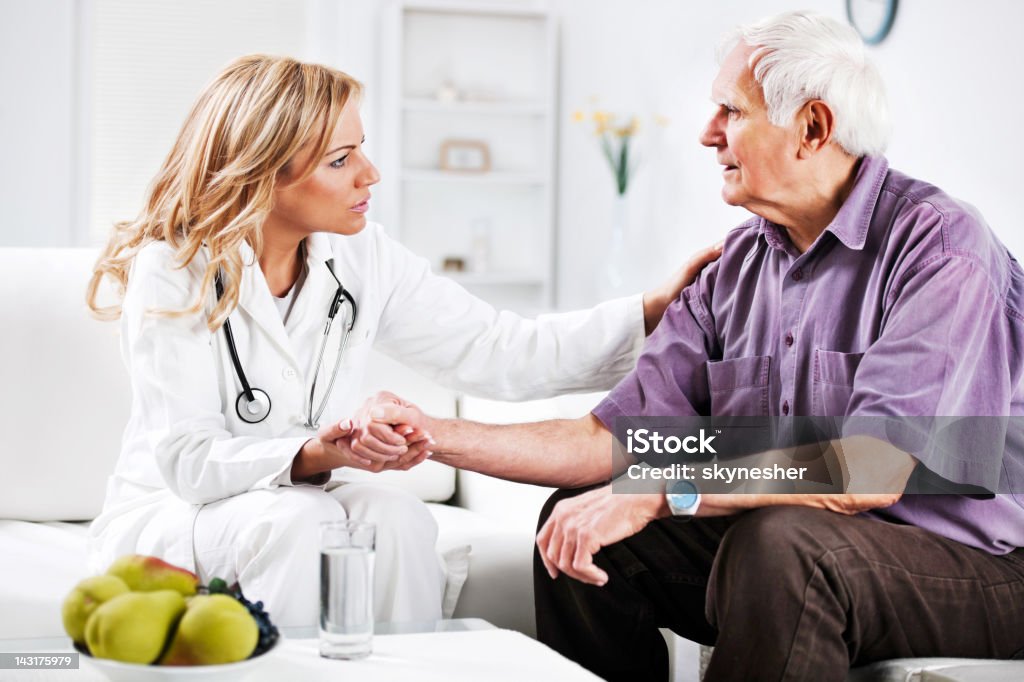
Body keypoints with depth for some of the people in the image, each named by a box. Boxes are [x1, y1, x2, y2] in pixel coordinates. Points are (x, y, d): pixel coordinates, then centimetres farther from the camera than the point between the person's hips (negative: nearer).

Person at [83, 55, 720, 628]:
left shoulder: (361, 257, -1)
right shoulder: (172, 272, -16)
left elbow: (500, 353, -2)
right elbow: (190, 461, -21)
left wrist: (657, 308, -9)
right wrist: (316, 456, -38)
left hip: (302, 506, 4)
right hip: (167, 519, -4)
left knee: (399, 519, -26)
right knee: (296, 520, -33)